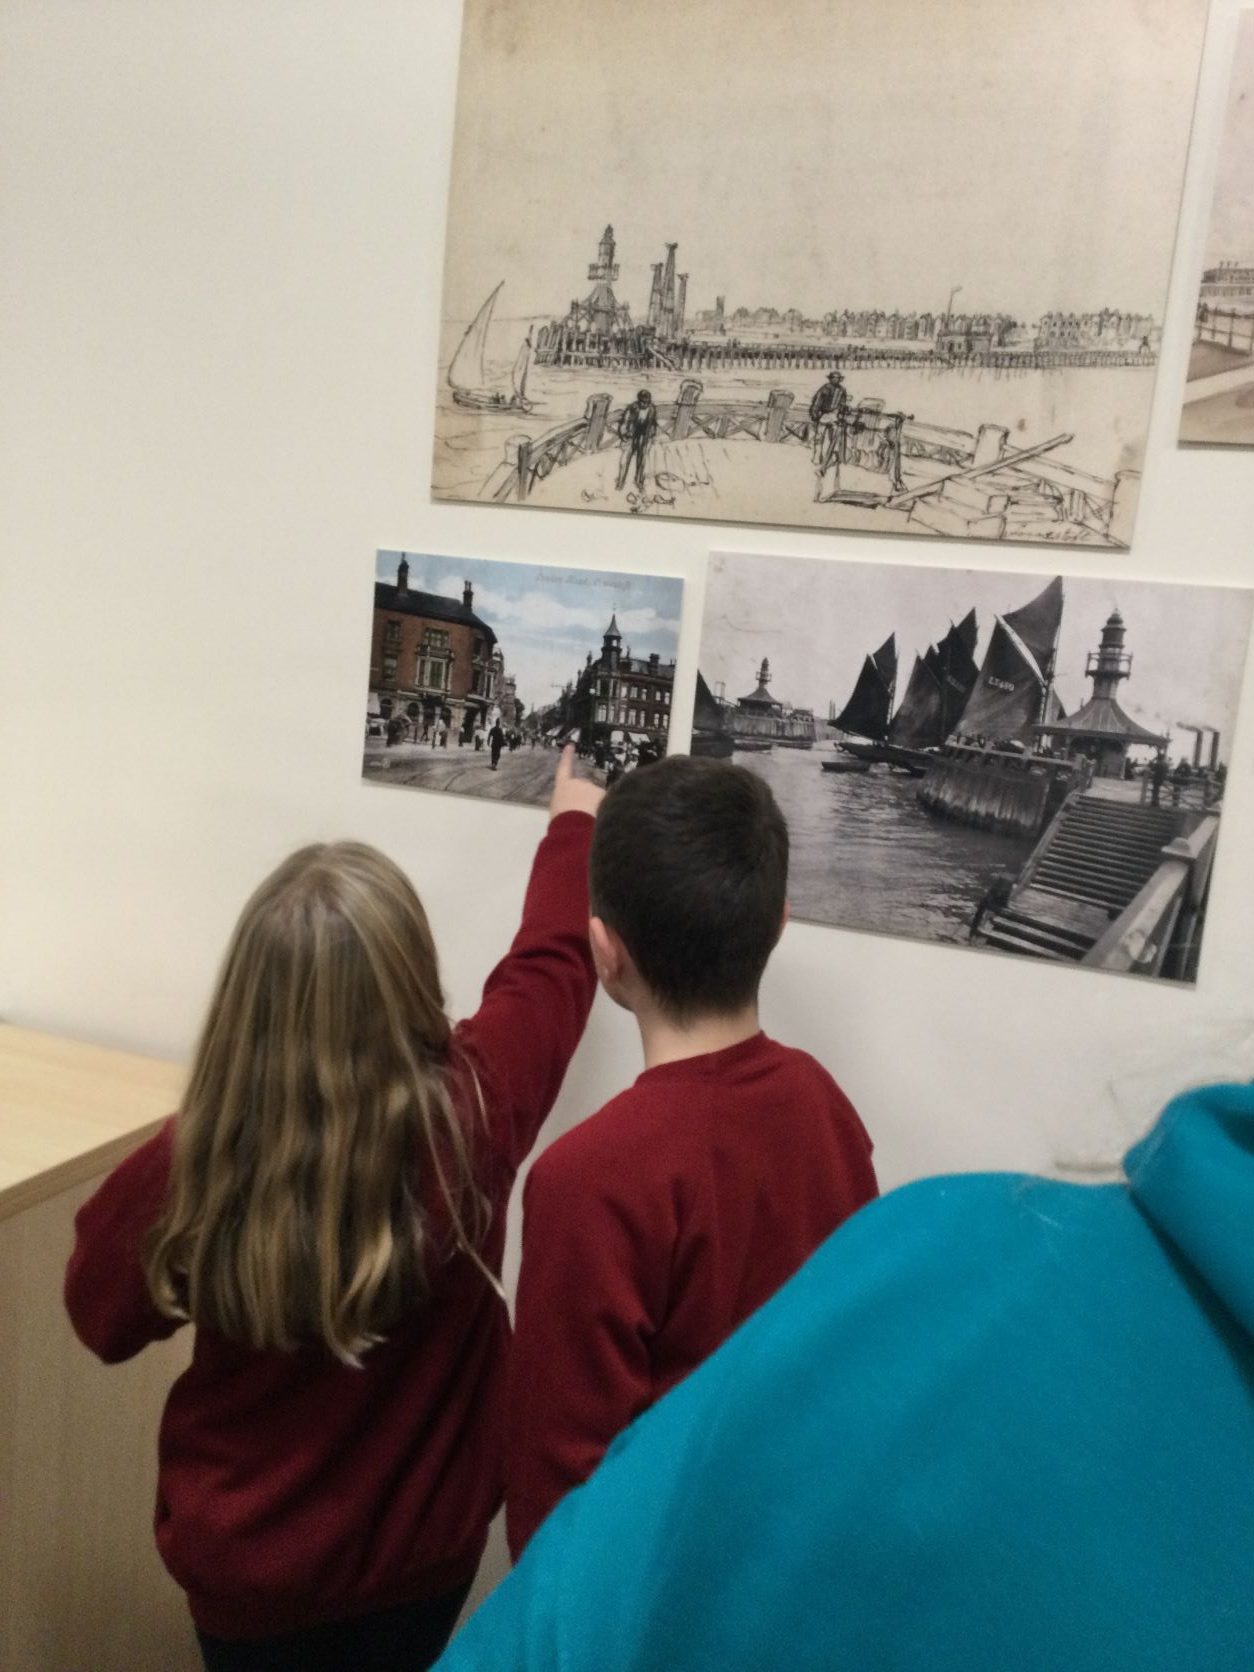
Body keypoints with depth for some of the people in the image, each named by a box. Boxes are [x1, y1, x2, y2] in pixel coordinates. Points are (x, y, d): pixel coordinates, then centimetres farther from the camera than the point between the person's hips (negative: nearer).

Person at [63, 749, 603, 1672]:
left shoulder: (189, 1163, -28)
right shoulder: (473, 1110, -26)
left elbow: (104, 1318, -6)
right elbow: (552, 961, -5)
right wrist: (573, 825, 12)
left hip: (243, 1559, -1)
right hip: (426, 1543, 1)